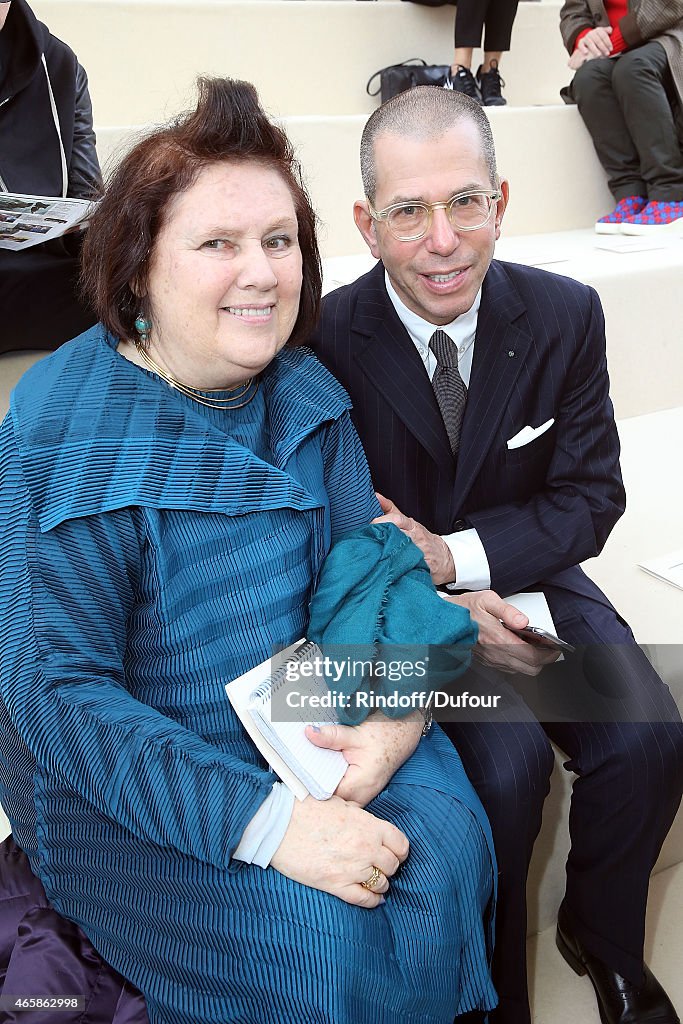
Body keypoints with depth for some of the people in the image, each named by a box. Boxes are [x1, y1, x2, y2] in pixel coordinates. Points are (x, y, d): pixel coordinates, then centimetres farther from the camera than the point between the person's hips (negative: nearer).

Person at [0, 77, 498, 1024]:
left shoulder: (306, 393, -2)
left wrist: (394, 713, -18)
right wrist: (265, 821, -30)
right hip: (122, 780, -4)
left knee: (445, 855, -16)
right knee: (318, 939, -21)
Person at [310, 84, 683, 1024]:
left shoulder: (565, 317, -7)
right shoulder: (325, 343, -15)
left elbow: (590, 496, -4)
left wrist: (455, 555, -18)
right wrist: (435, 601, -22)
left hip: (522, 574, 3)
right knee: (508, 760, -26)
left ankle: (601, 937, 13)